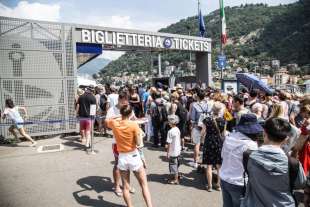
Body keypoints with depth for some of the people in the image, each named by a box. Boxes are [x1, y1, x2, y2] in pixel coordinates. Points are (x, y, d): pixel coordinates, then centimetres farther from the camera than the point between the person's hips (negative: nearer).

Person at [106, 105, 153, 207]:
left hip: (122, 157, 3)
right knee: (144, 184, 10)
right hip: (133, 156, -3)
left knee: (125, 187, 14)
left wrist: (119, 118, 15)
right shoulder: (134, 124, -17)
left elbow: (106, 121, 17)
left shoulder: (114, 123, -7)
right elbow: (138, 143, -15)